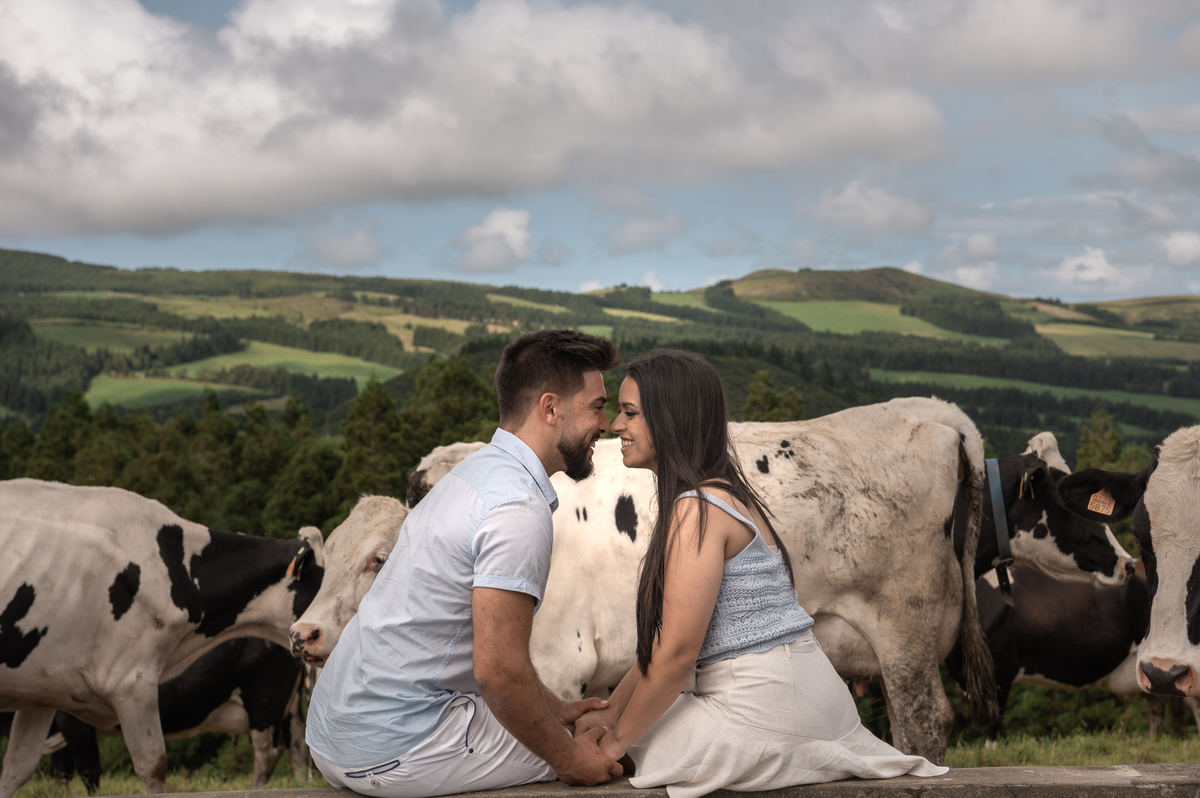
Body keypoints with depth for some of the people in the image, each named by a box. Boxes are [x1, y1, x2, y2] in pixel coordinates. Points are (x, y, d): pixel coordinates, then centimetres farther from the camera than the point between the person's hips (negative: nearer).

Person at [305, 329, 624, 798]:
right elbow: (498, 668, -22)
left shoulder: (478, 472, 14)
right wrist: (567, 758, -9)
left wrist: (553, 707, 20)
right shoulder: (519, 509, -18)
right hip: (397, 751, -10)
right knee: (606, 752, 1)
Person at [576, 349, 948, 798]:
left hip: (761, 708, -9)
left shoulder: (697, 510, -15)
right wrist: (612, 711, 15)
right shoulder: (726, 494, 15)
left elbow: (677, 653, -17)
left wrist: (616, 741, -8)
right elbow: (666, 638, 18)